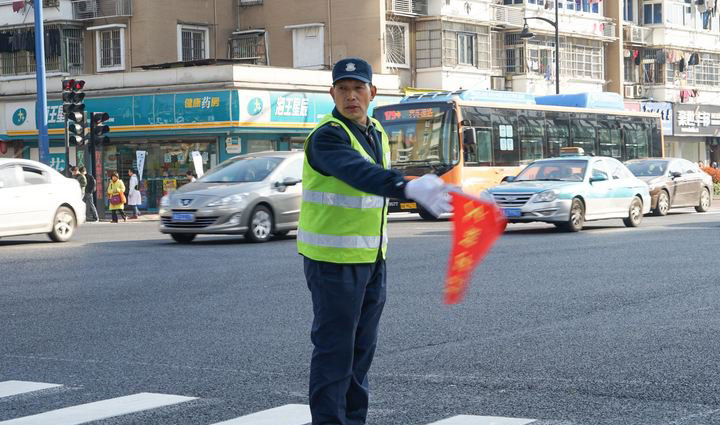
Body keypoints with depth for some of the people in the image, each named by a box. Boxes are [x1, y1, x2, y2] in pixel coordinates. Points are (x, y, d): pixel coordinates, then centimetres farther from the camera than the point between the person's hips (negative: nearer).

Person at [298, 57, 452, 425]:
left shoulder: (376, 133, 10)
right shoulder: (327, 138, -19)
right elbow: (359, 173, -39)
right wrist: (409, 187, -55)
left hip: (372, 258, 8)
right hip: (333, 259, -8)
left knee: (362, 347, 14)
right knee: (334, 348, -6)